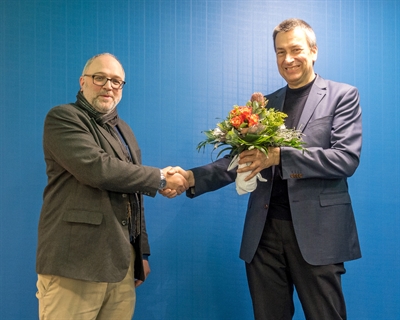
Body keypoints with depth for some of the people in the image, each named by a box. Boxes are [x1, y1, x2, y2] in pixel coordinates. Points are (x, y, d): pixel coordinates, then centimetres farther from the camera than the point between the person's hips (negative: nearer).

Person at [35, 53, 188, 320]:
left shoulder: (124, 131, 19)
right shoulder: (62, 117, -3)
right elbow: (96, 168, -20)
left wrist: (142, 252, 18)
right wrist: (160, 178, -11)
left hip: (123, 262, 6)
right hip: (75, 263, -6)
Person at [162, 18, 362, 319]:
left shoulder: (343, 95, 2)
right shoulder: (266, 103, 14)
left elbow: (347, 158, -11)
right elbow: (243, 159, 8)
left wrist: (279, 156, -22)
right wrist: (192, 178, -7)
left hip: (317, 231, -4)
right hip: (264, 231, 4)